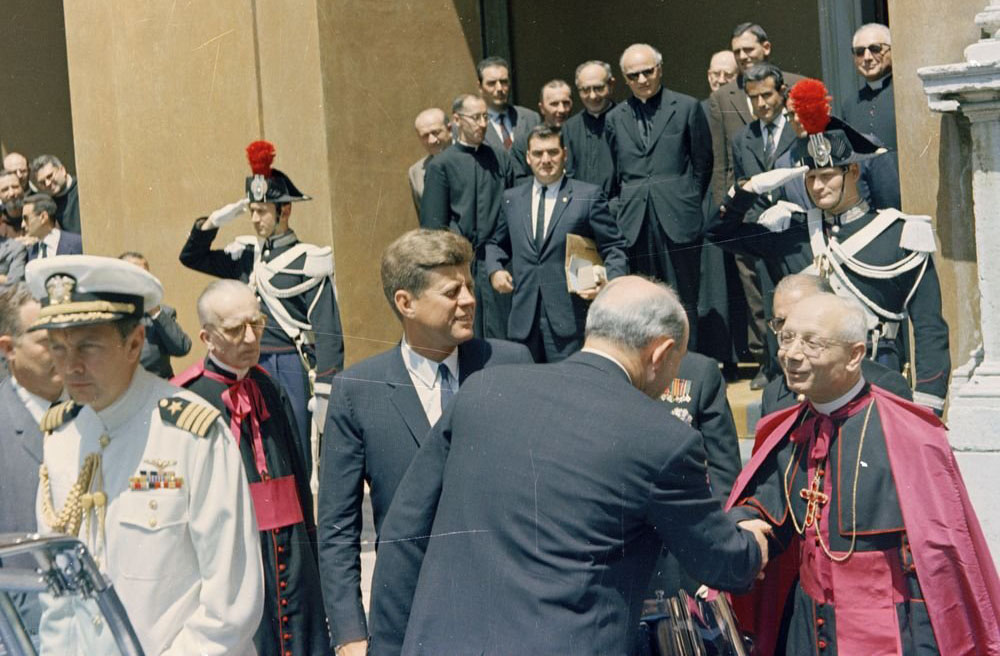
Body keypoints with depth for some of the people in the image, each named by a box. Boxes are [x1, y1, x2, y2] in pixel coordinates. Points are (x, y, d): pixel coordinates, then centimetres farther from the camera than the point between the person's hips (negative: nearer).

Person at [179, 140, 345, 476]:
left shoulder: (308, 260, -8)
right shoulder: (246, 254, 9)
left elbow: (328, 332, -11)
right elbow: (191, 257, 18)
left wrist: (324, 393, -15)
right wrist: (215, 221, 1)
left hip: (290, 368, -6)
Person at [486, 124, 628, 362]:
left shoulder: (589, 196, 3)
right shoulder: (512, 199, 15)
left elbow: (614, 249, 2)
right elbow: (497, 244, 27)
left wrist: (609, 283, -16)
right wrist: (494, 270, 7)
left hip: (569, 318, -4)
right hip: (523, 320, 4)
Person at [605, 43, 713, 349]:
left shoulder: (687, 108, 5)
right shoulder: (615, 119, 13)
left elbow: (703, 164, 8)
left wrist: (687, 204, 7)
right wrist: (625, 209, 9)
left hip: (677, 221, -2)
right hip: (635, 226, 2)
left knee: (684, 302, -1)